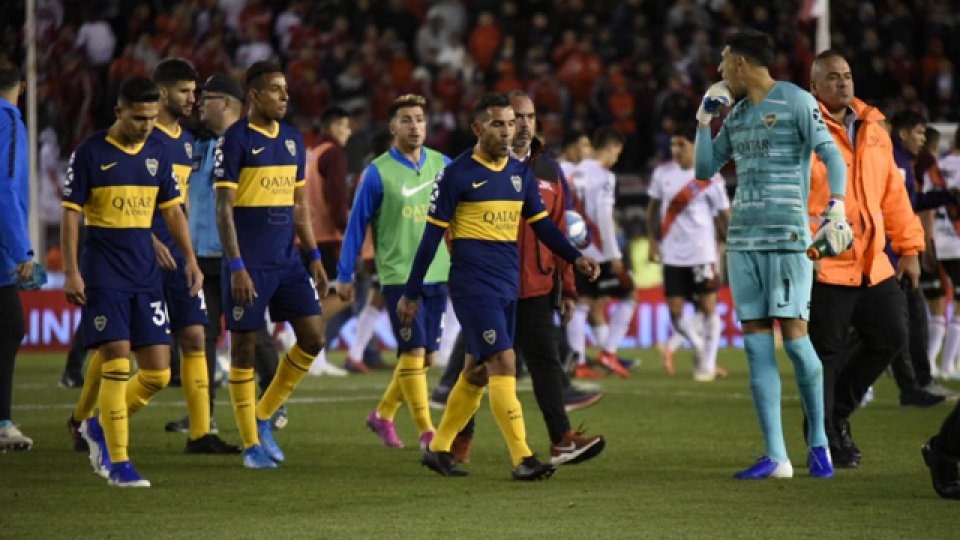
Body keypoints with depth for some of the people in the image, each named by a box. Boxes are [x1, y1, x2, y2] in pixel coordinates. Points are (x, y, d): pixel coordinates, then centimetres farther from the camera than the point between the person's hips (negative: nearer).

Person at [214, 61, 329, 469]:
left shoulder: (292, 139, 11)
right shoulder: (235, 140, -9)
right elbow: (224, 208, -12)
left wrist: (314, 258, 14)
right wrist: (236, 267, -17)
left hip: (288, 261, 7)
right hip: (250, 265, -7)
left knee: (313, 337, 1)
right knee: (244, 348, 1)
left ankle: (263, 417, 16)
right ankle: (251, 444, 9)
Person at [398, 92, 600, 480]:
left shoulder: (521, 174, 10)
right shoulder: (457, 174, -7)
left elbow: (541, 224, 16)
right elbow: (432, 234, -5)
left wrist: (575, 258, 0)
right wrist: (411, 294, -4)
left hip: (508, 288, 7)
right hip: (472, 286, -7)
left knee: (478, 371, 12)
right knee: (504, 363, -15)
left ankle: (438, 449, 25)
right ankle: (522, 459, -17)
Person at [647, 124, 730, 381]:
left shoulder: (710, 178, -7)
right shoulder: (662, 173, 4)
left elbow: (724, 216, -2)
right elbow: (653, 208, 15)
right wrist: (653, 241, 8)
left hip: (702, 254, -3)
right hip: (672, 255, 3)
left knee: (708, 307, -1)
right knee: (675, 312, 1)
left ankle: (708, 363, 10)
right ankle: (700, 348, 26)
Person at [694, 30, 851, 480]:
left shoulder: (795, 101, -3)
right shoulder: (736, 113, 17)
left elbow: (832, 156, -8)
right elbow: (705, 169, 22)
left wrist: (835, 210, -20)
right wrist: (704, 119, 13)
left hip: (787, 235, -7)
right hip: (742, 237, 7)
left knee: (793, 334, -9)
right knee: (756, 343, 1)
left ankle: (819, 443, 7)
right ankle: (776, 457, 1)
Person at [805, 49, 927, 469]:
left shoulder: (873, 131, 14)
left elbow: (893, 194, 18)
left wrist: (909, 247, 14)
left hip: (872, 265, 7)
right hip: (823, 266, -7)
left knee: (889, 338, 8)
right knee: (826, 353, -2)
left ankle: (838, 409, 26)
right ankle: (824, 441, 9)